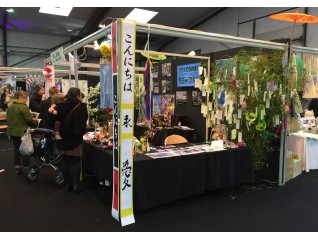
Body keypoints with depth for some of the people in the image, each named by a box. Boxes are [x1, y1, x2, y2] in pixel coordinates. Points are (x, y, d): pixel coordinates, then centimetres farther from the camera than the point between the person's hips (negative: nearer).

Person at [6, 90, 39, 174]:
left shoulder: (10, 107, 7)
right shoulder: (23, 106, -17)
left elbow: (8, 119, 14)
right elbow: (28, 119, -19)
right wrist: (35, 122, -1)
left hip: (12, 131, 7)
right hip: (22, 132, -7)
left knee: (16, 149, 14)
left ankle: (17, 168, 20)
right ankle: (26, 168, 10)